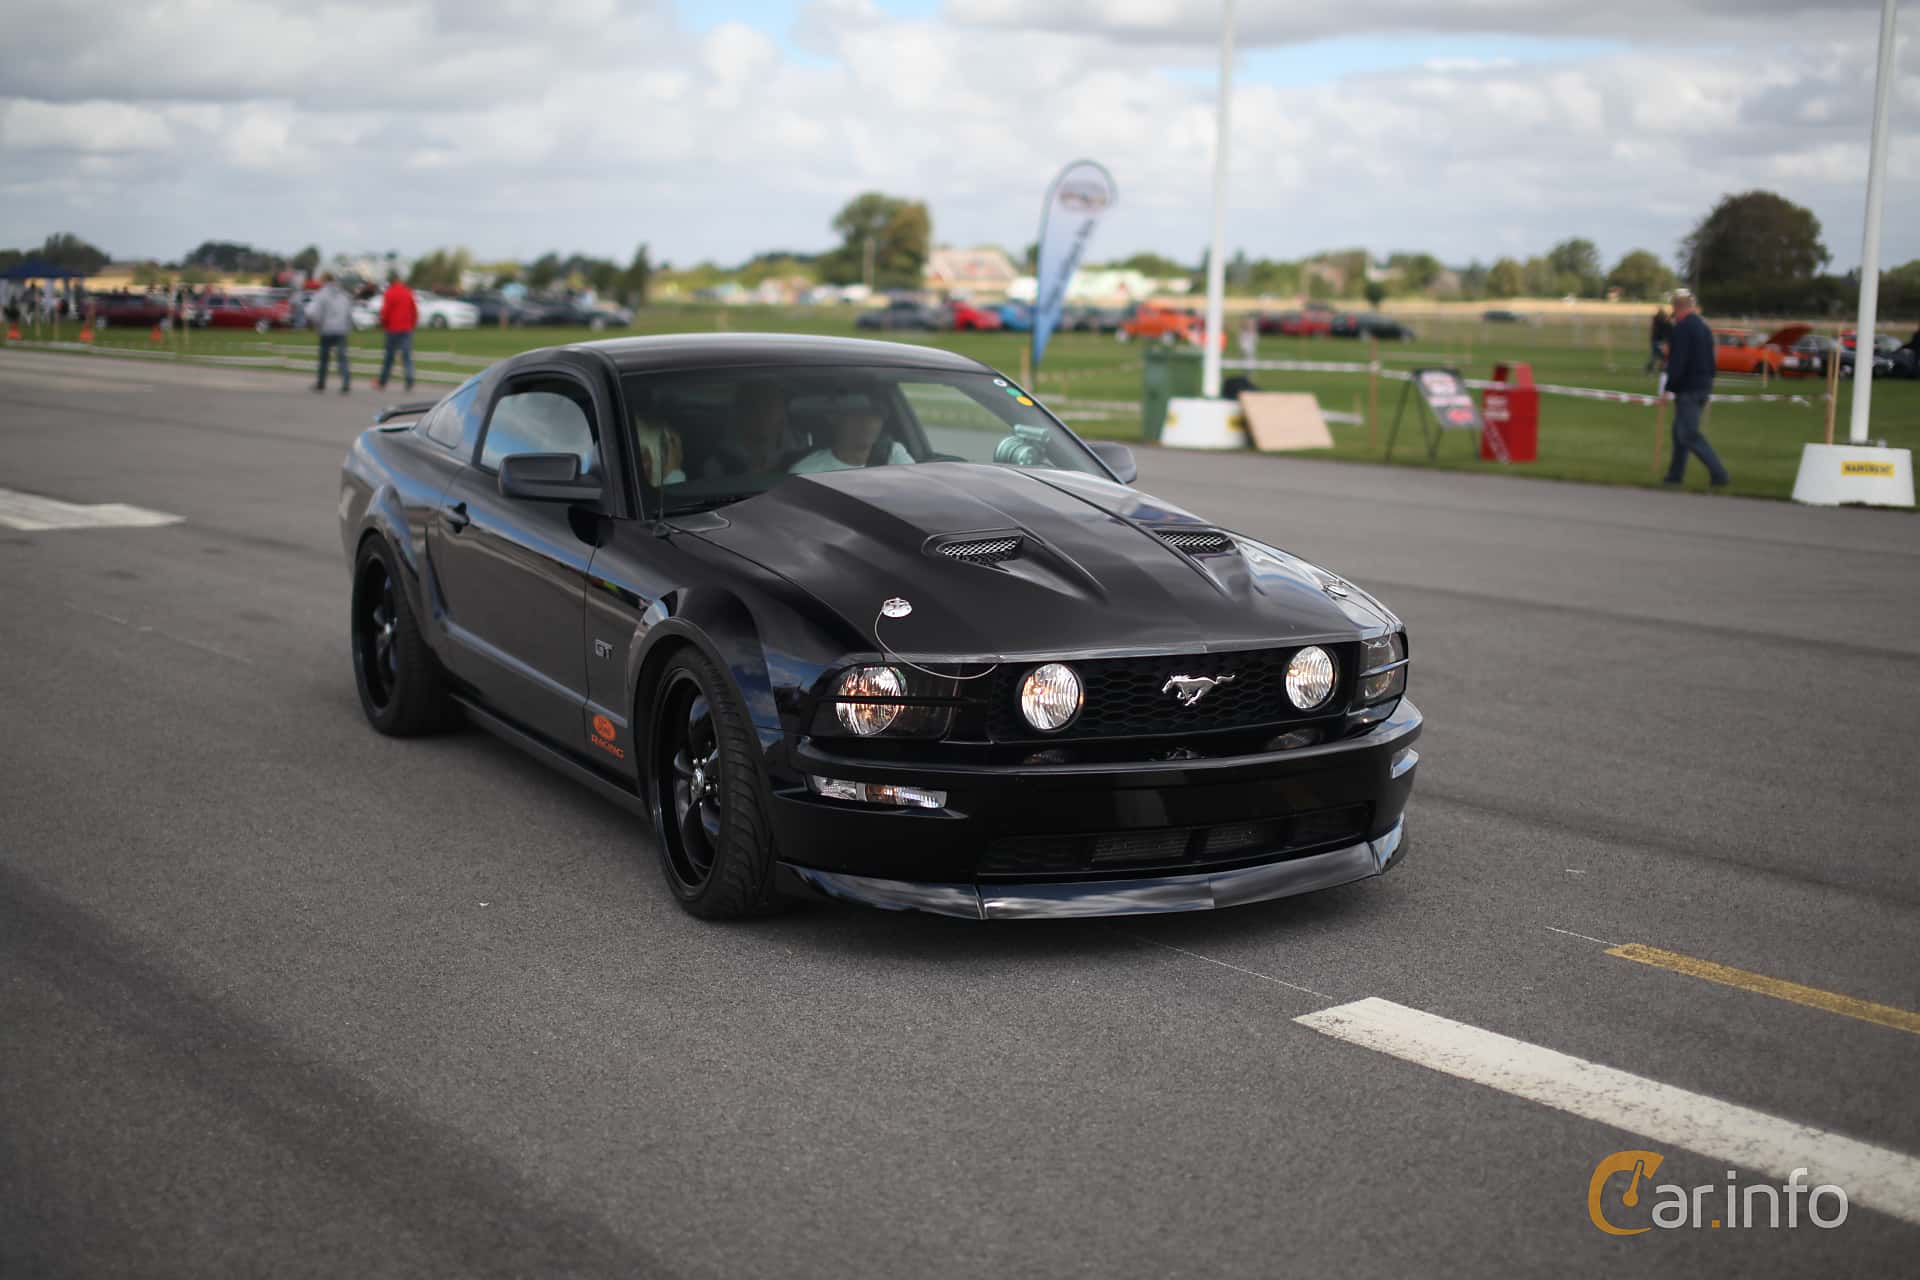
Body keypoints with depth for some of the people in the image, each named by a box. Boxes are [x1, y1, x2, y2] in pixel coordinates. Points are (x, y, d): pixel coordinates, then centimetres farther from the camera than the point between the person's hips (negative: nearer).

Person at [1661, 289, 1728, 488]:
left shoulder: (1682, 328, -15)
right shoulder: (1703, 326, 14)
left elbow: (1677, 361, -21)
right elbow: (1710, 361, 18)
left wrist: (1668, 388, -16)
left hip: (1687, 389, -9)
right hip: (1704, 386, 9)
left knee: (1690, 434, -8)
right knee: (1680, 431, 16)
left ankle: (1718, 473, -14)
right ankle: (1675, 475, 19)